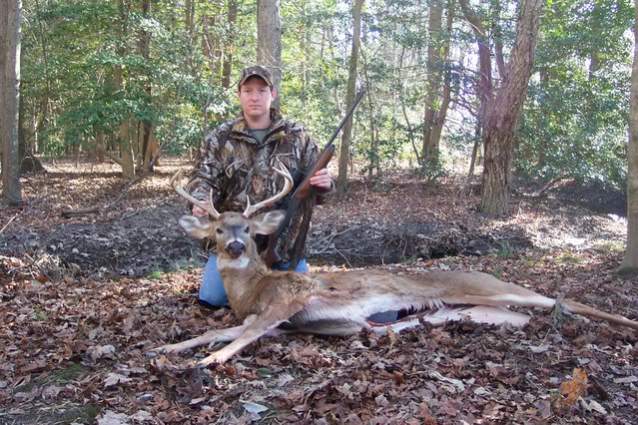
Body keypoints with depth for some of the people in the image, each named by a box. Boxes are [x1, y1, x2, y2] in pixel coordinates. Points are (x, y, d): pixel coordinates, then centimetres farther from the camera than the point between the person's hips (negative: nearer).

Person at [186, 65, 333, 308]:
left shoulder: (297, 136, 2)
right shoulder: (220, 138, 1)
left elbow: (314, 181, 5)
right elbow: (203, 178, -4)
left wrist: (324, 183, -20)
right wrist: (200, 201, -27)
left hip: (285, 240, 1)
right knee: (212, 299, -7)